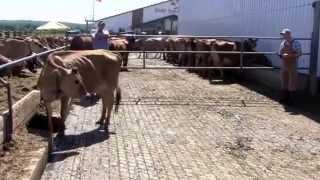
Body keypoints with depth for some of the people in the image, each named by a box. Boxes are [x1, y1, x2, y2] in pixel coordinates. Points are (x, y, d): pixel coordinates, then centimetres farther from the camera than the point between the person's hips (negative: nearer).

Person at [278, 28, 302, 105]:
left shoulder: (296, 43, -8)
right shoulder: (283, 43, 8)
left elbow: (299, 53, -11)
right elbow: (280, 53, 11)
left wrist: (290, 55, -22)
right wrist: (282, 55, -11)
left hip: (292, 65, -6)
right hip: (284, 65, 6)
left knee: (292, 82, -1)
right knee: (284, 81, 11)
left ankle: (291, 99, 5)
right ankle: (284, 97, 21)